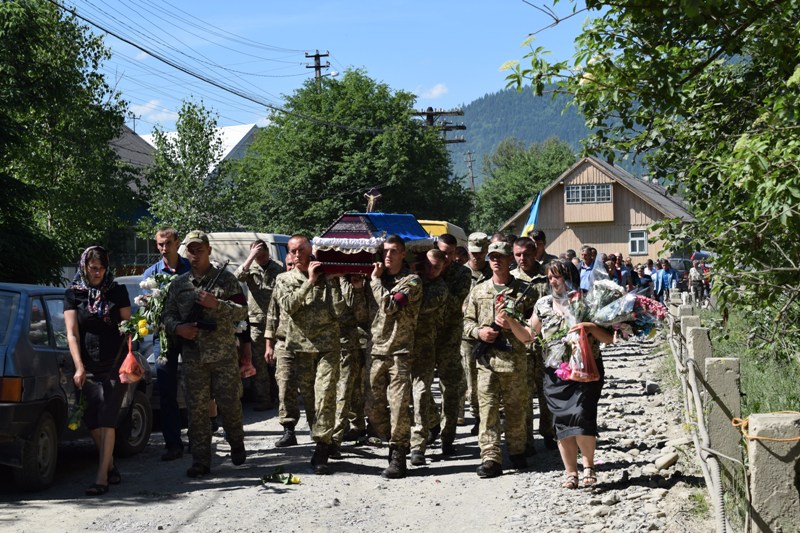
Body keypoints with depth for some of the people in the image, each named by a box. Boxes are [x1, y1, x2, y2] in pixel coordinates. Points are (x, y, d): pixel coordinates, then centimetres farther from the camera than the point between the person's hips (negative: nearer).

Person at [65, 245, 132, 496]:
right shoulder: (74, 294, 3)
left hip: (114, 365, -2)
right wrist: (79, 368, -14)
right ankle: (110, 466, 22)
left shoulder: (117, 292, 4)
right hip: (88, 367, 2)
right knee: (92, 420, 4)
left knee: (106, 419, -10)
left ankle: (102, 477, -14)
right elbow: (72, 334, -3)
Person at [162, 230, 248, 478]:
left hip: (224, 355, -2)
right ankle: (200, 460, 6)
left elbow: (242, 311, -3)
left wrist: (216, 304, -16)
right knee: (196, 409, 2)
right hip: (193, 357, 2)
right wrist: (178, 328, -7)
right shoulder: (178, 284, 11)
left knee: (229, 404, 1)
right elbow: (168, 315, 14)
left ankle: (237, 446, 26)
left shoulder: (226, 279, 2)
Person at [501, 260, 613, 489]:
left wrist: (591, 328, -18)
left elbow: (609, 338, 0)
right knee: (562, 423, 3)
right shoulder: (543, 304, 10)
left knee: (580, 417, -16)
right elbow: (528, 335, 14)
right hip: (555, 373, 4)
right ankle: (571, 473, 15)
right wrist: (511, 323, -3)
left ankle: (588, 465, 7)